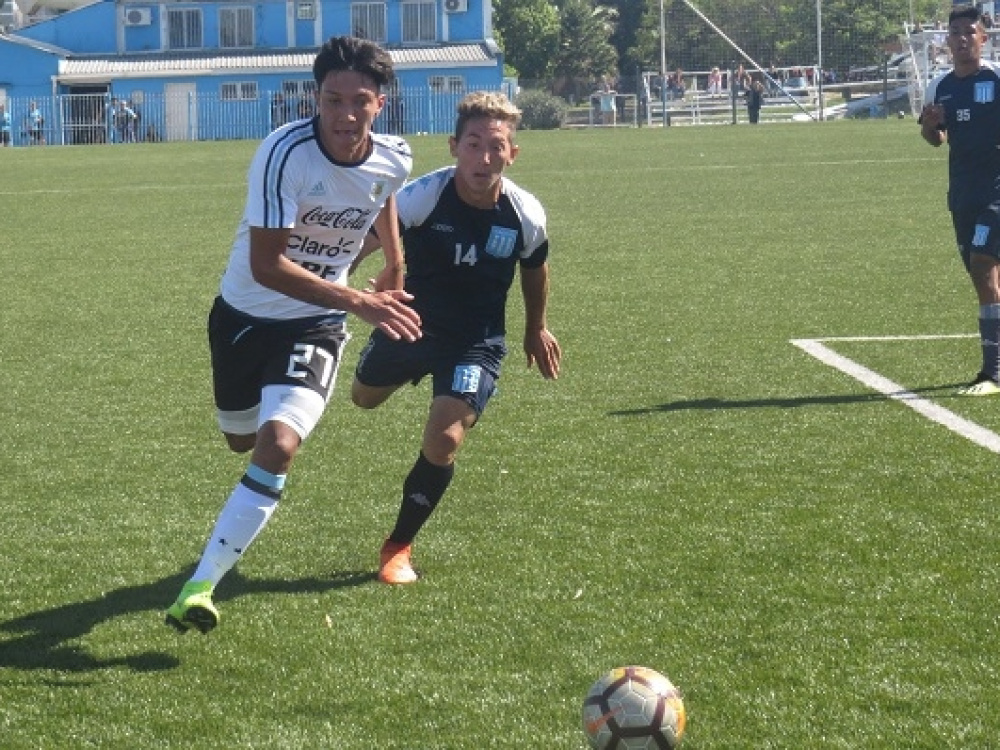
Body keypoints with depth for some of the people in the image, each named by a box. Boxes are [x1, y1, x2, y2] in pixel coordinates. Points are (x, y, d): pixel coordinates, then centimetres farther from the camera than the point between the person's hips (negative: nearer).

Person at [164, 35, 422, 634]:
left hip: (314, 326, 1)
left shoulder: (393, 161, -12)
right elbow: (266, 264, -31)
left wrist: (394, 267, 28)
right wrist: (357, 302, -36)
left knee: (277, 445, -24)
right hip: (245, 313, -1)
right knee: (242, 440, 21)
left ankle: (202, 584, -21)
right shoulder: (286, 153, -27)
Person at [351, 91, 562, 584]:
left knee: (444, 441, -18)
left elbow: (535, 270, 5)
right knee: (364, 397, 26)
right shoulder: (421, 197, -25)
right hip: (413, 322, 2)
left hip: (476, 341, -1)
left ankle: (399, 546, 3)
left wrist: (536, 329, 19)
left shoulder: (526, 215, -18)